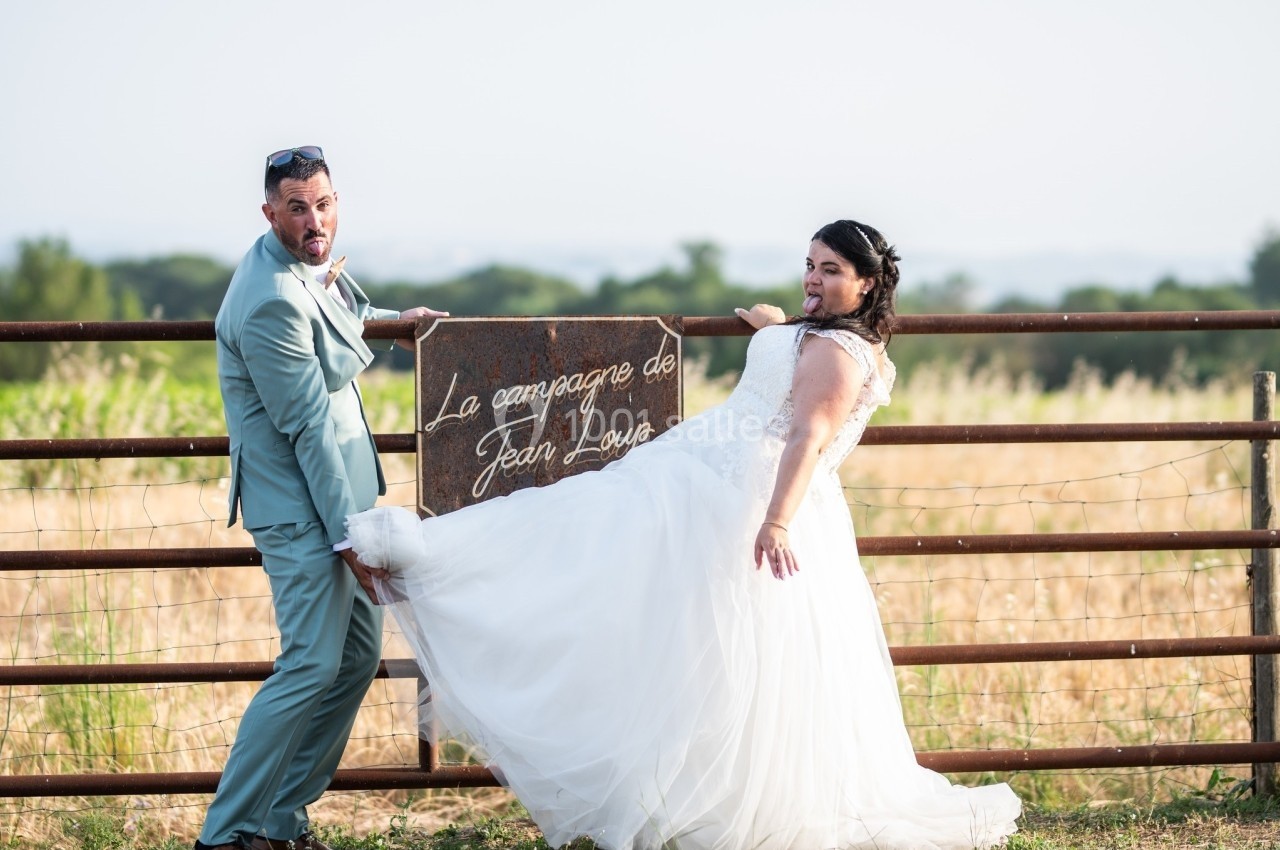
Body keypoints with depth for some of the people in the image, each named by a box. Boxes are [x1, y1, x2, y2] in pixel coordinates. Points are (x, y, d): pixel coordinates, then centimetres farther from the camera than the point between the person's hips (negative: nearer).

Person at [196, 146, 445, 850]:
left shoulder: (312, 269, 7)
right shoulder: (272, 302, -23)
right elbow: (308, 427, -22)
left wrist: (392, 318, 25)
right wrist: (349, 537, -20)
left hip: (344, 494, 10)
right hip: (303, 509, -10)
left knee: (360, 657, 12)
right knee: (313, 668, -11)